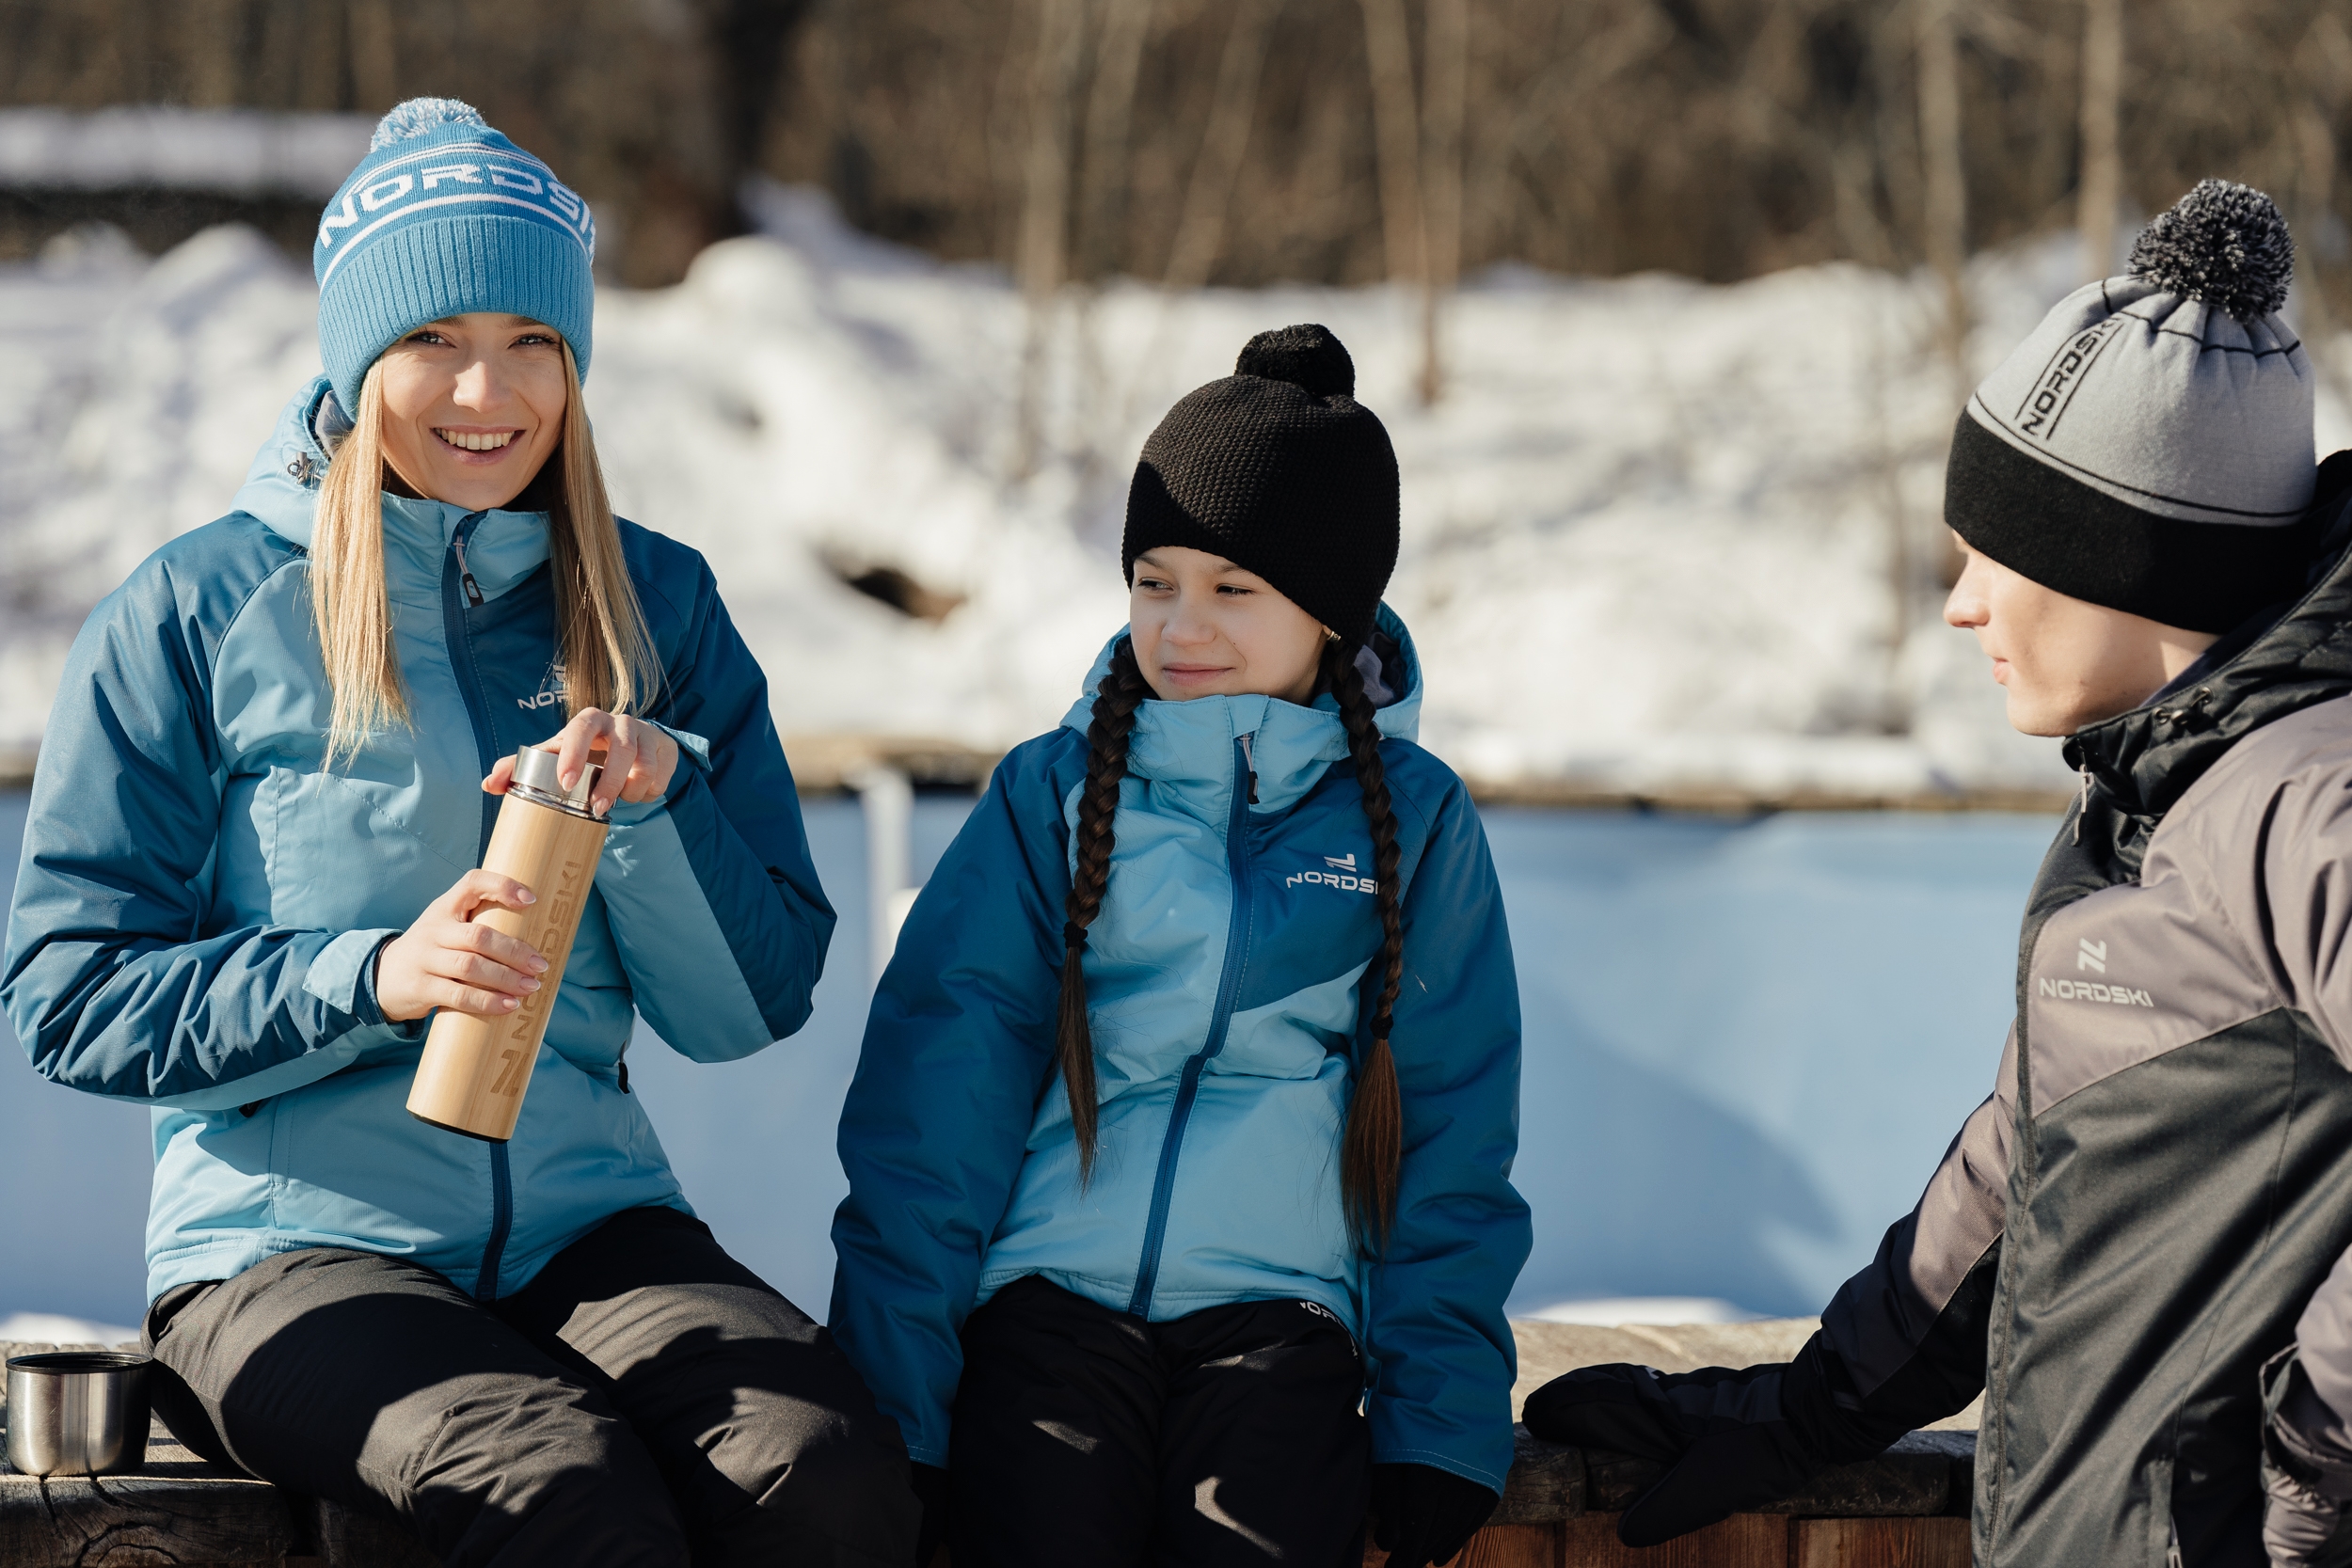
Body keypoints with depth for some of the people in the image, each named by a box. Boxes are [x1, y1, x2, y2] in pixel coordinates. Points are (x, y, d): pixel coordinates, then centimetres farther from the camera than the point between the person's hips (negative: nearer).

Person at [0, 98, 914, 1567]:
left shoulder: (656, 607, 13)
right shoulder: (200, 615, 3)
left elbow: (755, 1003, 11)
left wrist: (654, 805, -8)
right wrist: (367, 979, -16)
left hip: (588, 1216, 3)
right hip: (292, 1243, -3)